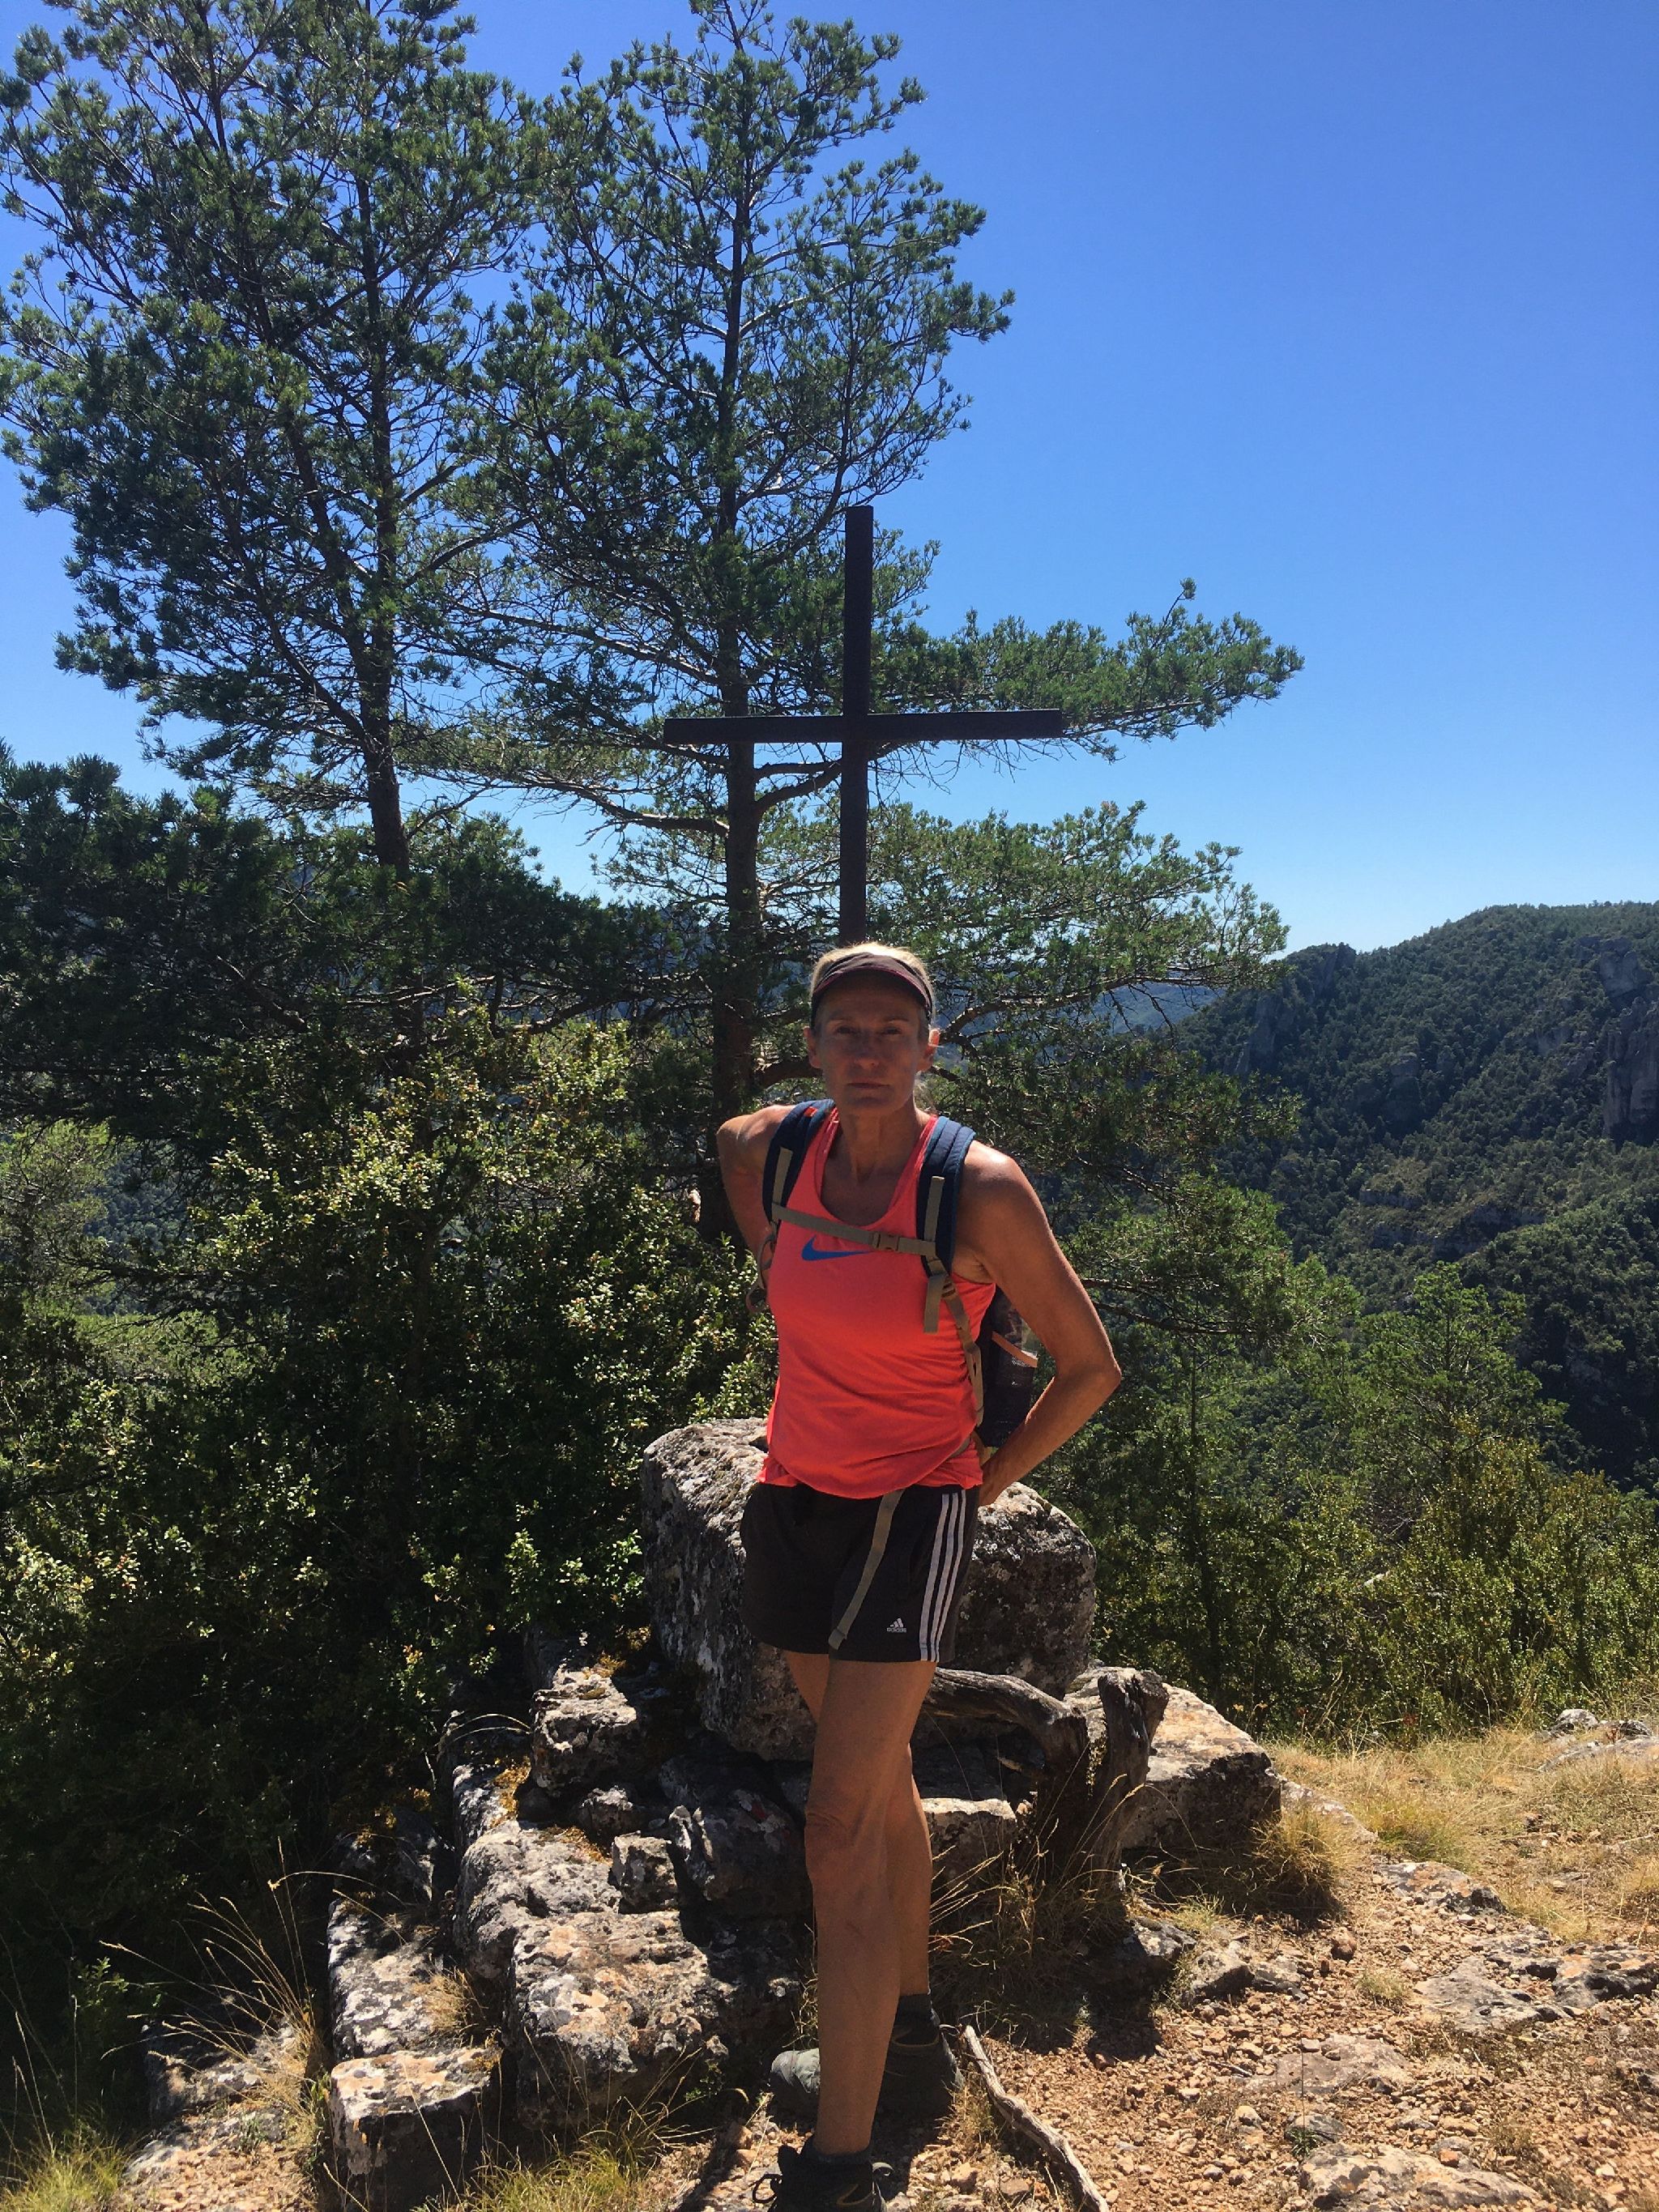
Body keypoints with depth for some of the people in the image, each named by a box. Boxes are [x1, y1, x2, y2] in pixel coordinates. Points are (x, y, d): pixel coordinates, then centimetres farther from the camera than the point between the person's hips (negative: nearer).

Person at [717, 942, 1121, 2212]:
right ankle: (911, 2046, 39)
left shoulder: (980, 1189, -19)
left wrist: (991, 1479, -1)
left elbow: (1090, 1366, -10)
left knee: (842, 1831, -8)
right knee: (883, 1779, 20)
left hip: (908, 1516, -6)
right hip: (795, 1502, 6)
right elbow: (732, 1142, 23)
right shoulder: (774, 1150, -5)